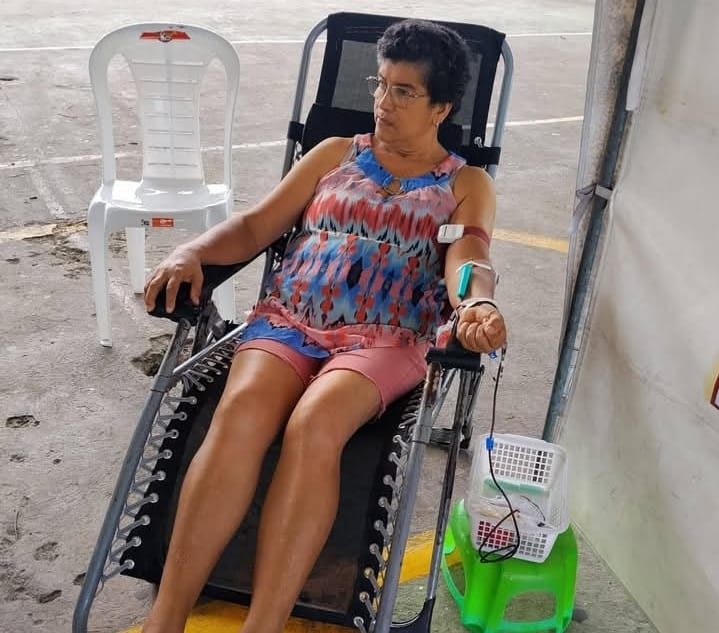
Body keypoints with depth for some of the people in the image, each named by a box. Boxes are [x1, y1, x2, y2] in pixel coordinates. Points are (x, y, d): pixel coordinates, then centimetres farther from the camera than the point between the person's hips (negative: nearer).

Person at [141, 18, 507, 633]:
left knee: (314, 424, -34)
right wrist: (192, 252, -7)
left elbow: (468, 258, -5)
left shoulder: (467, 184, 15)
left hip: (386, 337, -2)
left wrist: (476, 304, -30)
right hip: (287, 320, 2)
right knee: (241, 410, -30)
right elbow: (255, 226, 14)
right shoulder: (335, 154, 22)